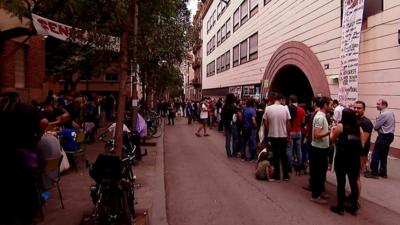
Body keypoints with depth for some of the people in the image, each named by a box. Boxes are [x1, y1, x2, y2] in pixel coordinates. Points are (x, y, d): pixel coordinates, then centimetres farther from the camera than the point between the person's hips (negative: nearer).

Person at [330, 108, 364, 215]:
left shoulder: (340, 126, -8)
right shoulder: (359, 128, 3)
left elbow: (332, 139, 3)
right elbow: (362, 145, 6)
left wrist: (332, 131, 21)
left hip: (342, 158, -4)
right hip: (355, 159, 4)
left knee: (341, 182, 5)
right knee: (354, 183, 12)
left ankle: (340, 207, 14)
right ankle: (353, 208, 24)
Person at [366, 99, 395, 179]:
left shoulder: (383, 114, -19)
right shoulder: (391, 112, 11)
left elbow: (375, 127, -14)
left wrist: (376, 121, 8)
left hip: (383, 136, -10)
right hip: (390, 135, 10)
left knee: (376, 155, -3)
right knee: (384, 155, 16)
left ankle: (374, 173, 0)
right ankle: (383, 172, 22)